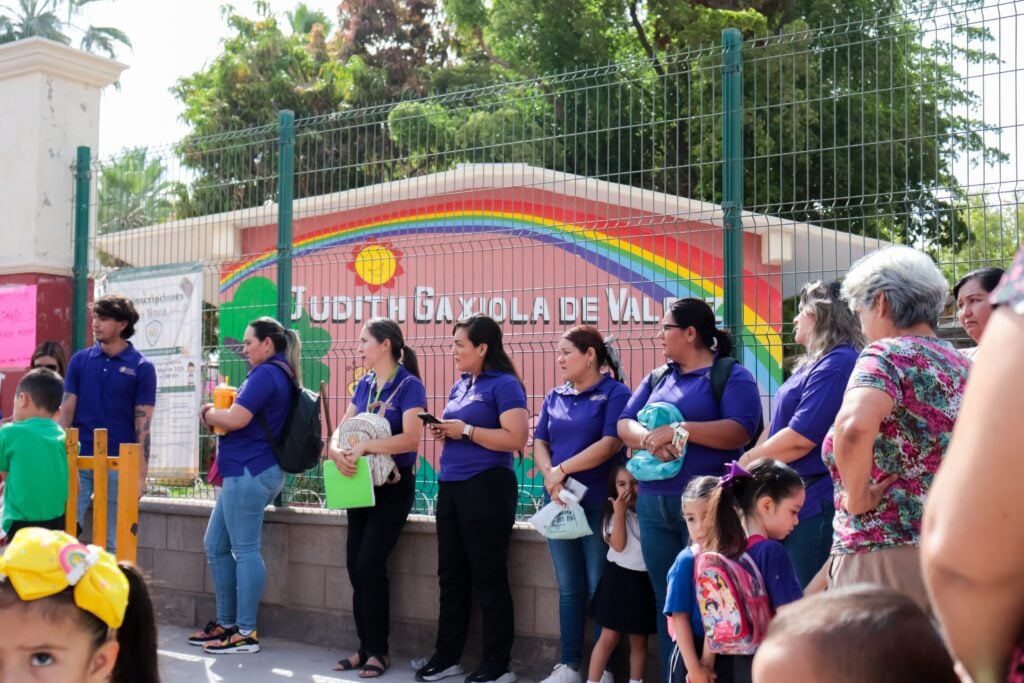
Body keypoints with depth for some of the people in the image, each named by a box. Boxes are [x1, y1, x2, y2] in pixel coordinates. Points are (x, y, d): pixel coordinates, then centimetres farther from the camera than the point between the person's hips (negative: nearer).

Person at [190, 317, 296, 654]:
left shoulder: (265, 374, -13)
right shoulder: (278, 374, 19)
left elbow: (235, 419, -21)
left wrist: (208, 413, -2)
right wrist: (217, 413, 8)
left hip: (249, 472, -11)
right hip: (250, 471, 11)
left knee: (244, 550, -6)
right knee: (215, 546, 15)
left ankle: (246, 633, -1)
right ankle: (226, 623, 21)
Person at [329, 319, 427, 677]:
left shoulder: (409, 386, -12)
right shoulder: (364, 385, 9)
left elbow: (410, 438, -23)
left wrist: (363, 446, -29)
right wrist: (337, 452, -19)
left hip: (393, 486, -7)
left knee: (370, 564, -10)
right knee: (355, 565, 5)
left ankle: (379, 651, 3)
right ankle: (365, 647, 16)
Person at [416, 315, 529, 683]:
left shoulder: (504, 385, -9)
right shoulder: (459, 387, 15)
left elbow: (516, 438, -20)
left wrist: (465, 431, -17)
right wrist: (444, 432, 2)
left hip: (486, 488, -8)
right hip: (450, 487, 8)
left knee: (489, 578, 0)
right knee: (451, 576, 14)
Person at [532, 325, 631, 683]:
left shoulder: (615, 393, -4)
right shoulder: (554, 397, 12)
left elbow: (611, 443, -15)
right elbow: (540, 443, 8)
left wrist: (561, 470, -14)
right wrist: (551, 479, -11)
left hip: (599, 503, -5)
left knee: (600, 586, 0)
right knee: (569, 587, 10)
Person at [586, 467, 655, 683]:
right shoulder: (614, 513, -1)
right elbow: (618, 545, -14)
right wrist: (620, 512, -16)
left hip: (644, 580, 2)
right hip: (619, 578, -1)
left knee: (639, 640, 10)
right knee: (609, 637, -1)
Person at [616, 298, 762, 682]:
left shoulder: (732, 375, -2)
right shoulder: (657, 379, 16)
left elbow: (740, 431, -16)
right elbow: (624, 424, 8)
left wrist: (678, 429, -21)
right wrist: (649, 440, -14)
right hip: (653, 505, 6)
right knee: (666, 599, 10)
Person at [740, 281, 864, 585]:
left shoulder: (837, 363, -15)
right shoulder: (814, 363, 18)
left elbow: (800, 437, -20)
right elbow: (779, 427, 21)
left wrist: (750, 460, -7)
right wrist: (754, 458, 7)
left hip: (815, 503, -10)